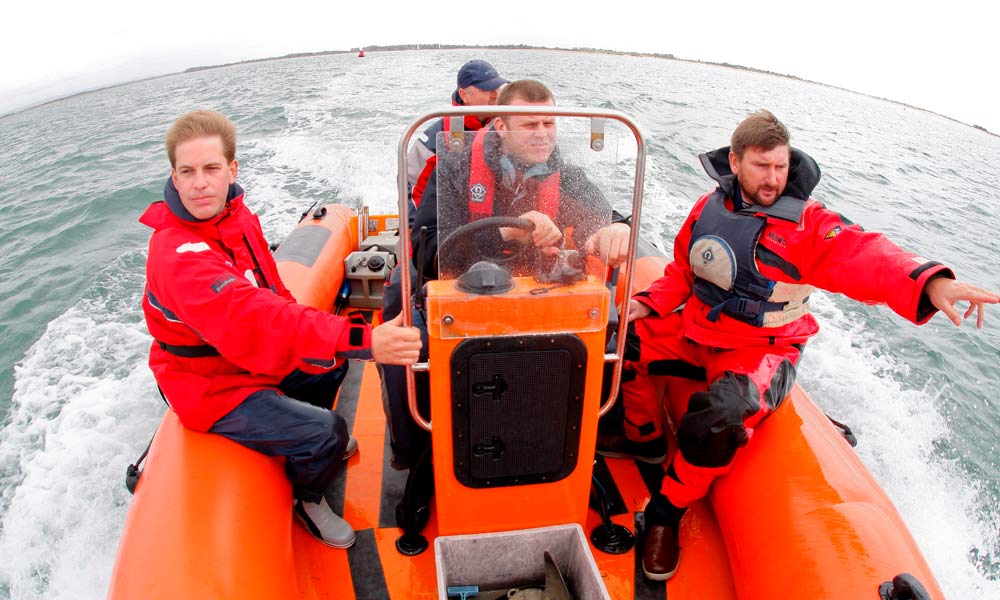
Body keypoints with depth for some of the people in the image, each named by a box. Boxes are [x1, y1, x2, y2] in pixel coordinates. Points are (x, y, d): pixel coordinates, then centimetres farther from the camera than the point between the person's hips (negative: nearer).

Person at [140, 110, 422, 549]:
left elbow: (270, 294, 8)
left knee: (331, 361, 20)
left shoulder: (236, 214, -5)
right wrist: (361, 341, -57)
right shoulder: (176, 256, -33)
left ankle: (303, 441, 39)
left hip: (247, 361, 9)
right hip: (212, 389, -8)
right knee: (327, 433, -18)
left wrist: (319, 331, -5)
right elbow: (248, 320, -48)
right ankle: (305, 498, 14)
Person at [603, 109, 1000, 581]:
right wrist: (648, 304, -5)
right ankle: (644, 436, 18)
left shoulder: (807, 223, -12)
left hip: (761, 350, -5)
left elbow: (865, 257, -29)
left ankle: (666, 516, -7)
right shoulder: (709, 208, 2)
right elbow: (681, 273, 12)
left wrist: (931, 282, -48)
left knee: (720, 417, -32)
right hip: (695, 330, 6)